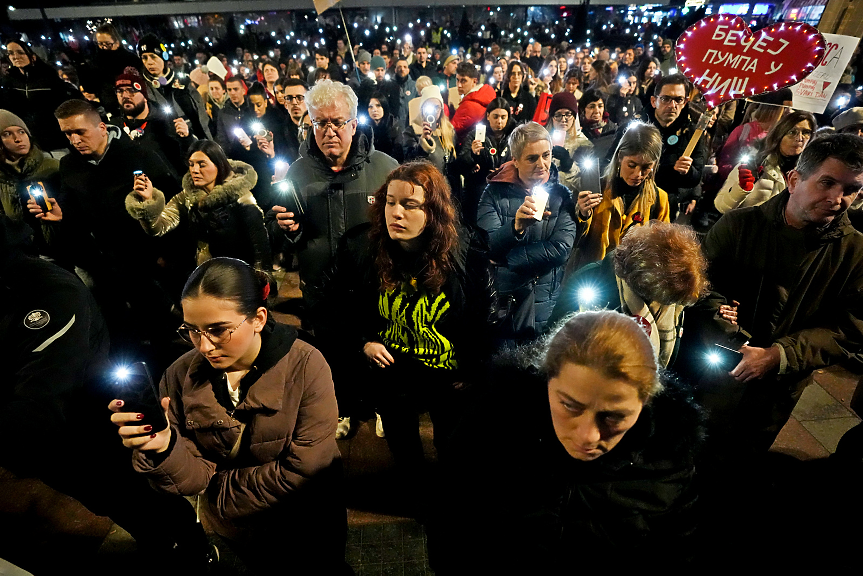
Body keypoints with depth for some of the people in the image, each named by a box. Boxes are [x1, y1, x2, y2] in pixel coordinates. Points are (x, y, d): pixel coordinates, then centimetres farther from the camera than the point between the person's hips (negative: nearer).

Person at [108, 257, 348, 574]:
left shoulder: (306, 366, -29)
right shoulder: (181, 376, -18)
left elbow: (305, 471, -26)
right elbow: (192, 477, -16)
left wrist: (219, 490, -15)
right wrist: (164, 448, -37)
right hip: (237, 533, 3)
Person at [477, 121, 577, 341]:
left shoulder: (561, 195, 1)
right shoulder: (495, 193, -3)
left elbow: (561, 249, -11)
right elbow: (487, 248, -13)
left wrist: (504, 260, -13)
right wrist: (516, 225, -32)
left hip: (547, 305, 1)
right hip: (501, 301, -1)